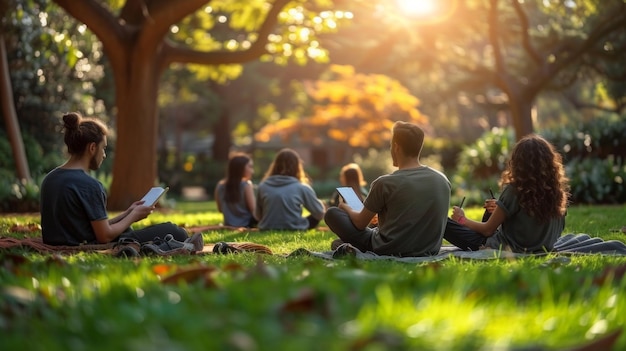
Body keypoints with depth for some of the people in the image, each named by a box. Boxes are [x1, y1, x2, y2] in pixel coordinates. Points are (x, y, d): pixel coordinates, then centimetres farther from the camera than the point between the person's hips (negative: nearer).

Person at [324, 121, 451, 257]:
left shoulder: (385, 183, -18)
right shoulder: (443, 180, -4)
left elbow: (360, 223, -5)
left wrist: (347, 208, 18)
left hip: (390, 251, -5)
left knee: (332, 213, 8)